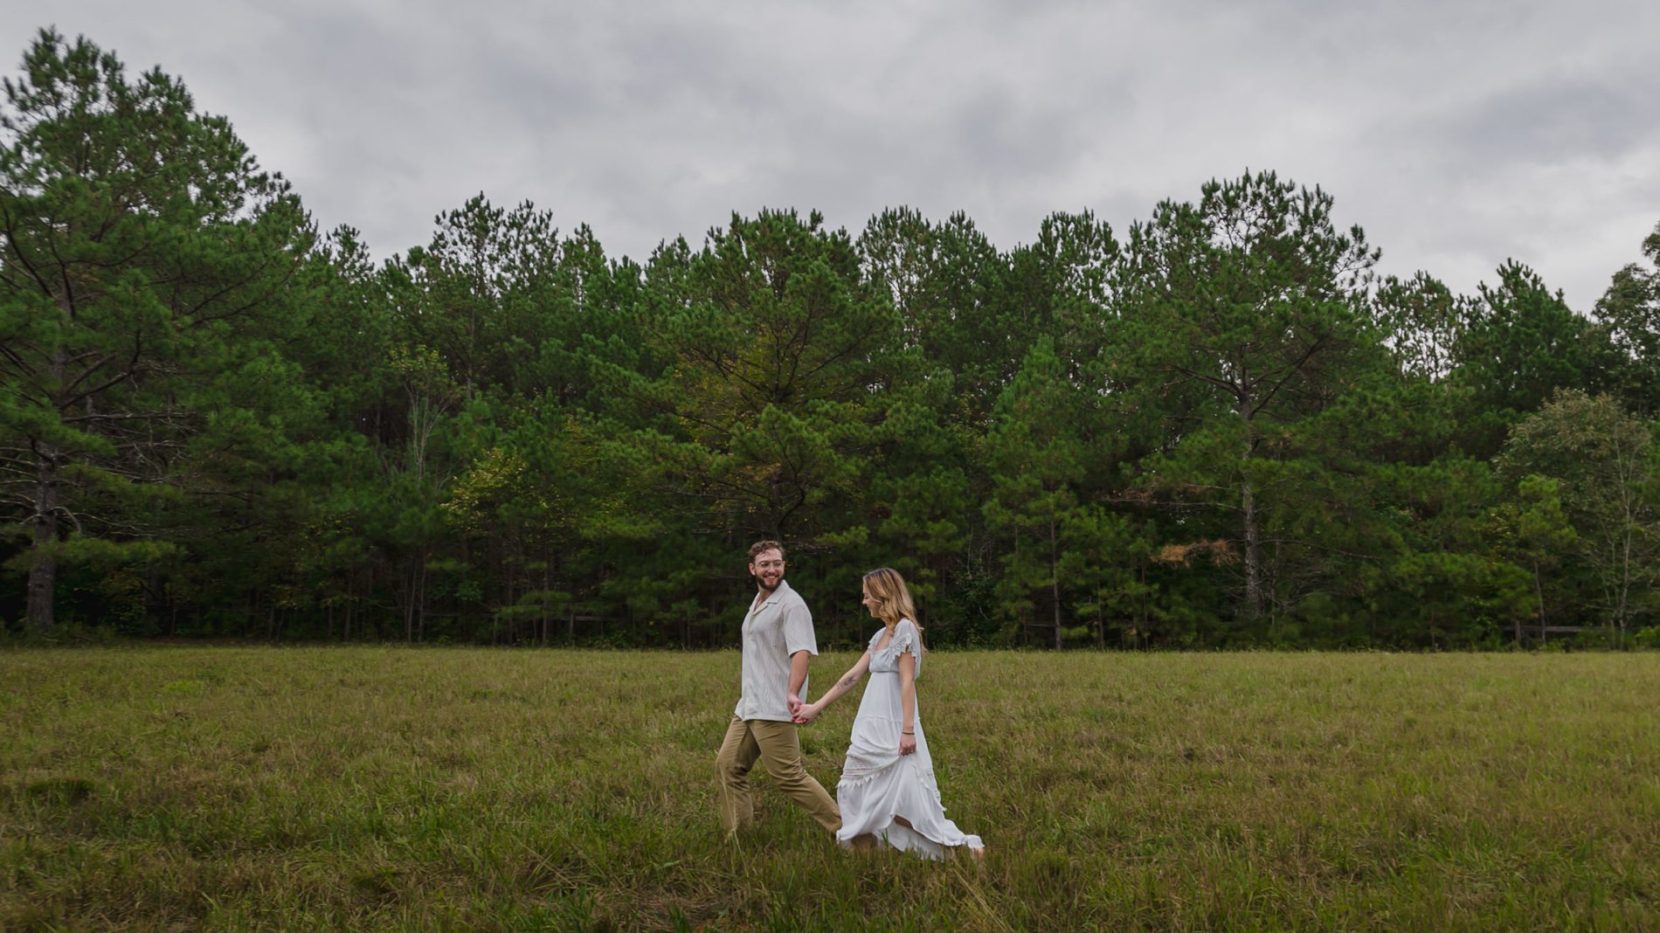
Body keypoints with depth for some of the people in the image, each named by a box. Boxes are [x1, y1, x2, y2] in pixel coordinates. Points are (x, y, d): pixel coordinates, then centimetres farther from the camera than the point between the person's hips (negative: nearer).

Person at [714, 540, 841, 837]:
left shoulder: (791, 604, -12)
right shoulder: (756, 603, 17)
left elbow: (801, 651, -26)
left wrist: (793, 693, -41)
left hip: (773, 710, -9)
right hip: (748, 706, 9)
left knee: (789, 776, -9)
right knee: (729, 765, 10)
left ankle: (842, 828, 2)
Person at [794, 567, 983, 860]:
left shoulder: (904, 629, -10)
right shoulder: (881, 635, 15)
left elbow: (907, 682, -16)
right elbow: (852, 676, 17)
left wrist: (908, 731, -20)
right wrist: (816, 707, 17)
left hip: (893, 730, -9)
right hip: (874, 728, 9)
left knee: (907, 795, -10)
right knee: (861, 790, 8)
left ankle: (966, 847, -4)